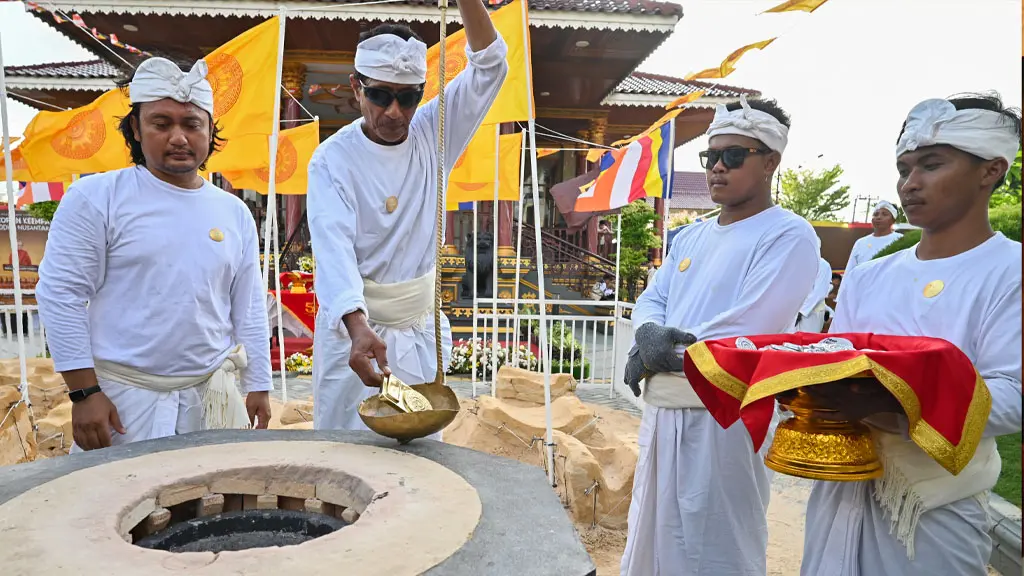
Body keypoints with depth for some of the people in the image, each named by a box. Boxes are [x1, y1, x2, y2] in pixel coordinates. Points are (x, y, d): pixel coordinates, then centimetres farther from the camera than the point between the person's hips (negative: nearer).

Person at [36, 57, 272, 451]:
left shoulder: (235, 213, 7)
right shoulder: (95, 197, -5)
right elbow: (61, 294, -6)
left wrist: (259, 386, 9)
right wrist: (84, 392, -9)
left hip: (212, 396, 3)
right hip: (122, 396, -3)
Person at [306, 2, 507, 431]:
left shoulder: (432, 135, 1)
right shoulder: (333, 158, -10)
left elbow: (489, 66, -5)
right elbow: (334, 247, -24)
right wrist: (359, 328, -40)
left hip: (421, 331, 3)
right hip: (352, 326, -3)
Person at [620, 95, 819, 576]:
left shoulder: (789, 236, -10)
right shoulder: (690, 237, 15)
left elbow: (744, 334, -20)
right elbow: (649, 300, 12)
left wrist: (654, 350, -12)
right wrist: (648, 332, -12)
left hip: (722, 416, -7)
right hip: (661, 409, 8)